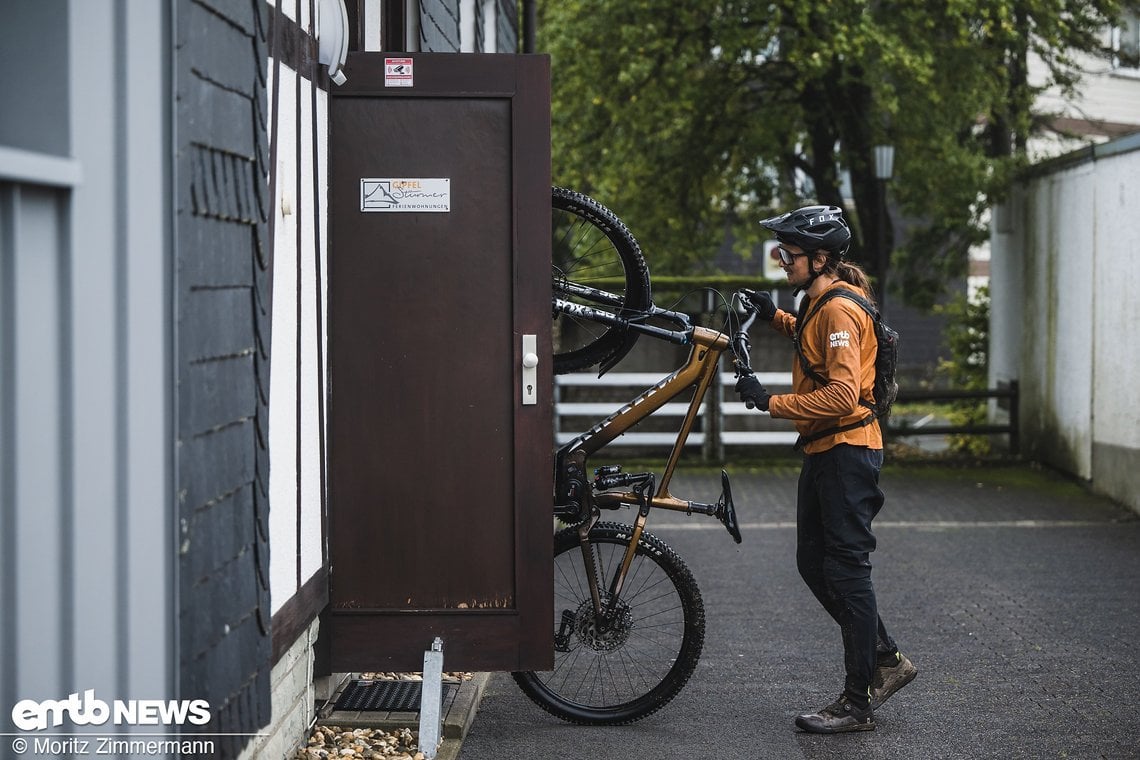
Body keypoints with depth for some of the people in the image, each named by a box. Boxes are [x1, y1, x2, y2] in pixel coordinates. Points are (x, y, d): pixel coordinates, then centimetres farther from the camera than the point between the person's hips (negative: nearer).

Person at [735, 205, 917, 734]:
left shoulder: (839, 309, -18)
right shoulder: (821, 302, 13)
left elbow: (842, 394, -28)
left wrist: (771, 402, -25)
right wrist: (775, 317, 21)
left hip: (845, 450, -10)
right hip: (824, 451, 10)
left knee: (847, 573, -5)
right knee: (814, 565, 14)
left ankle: (858, 704, 1)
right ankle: (886, 660, 23)